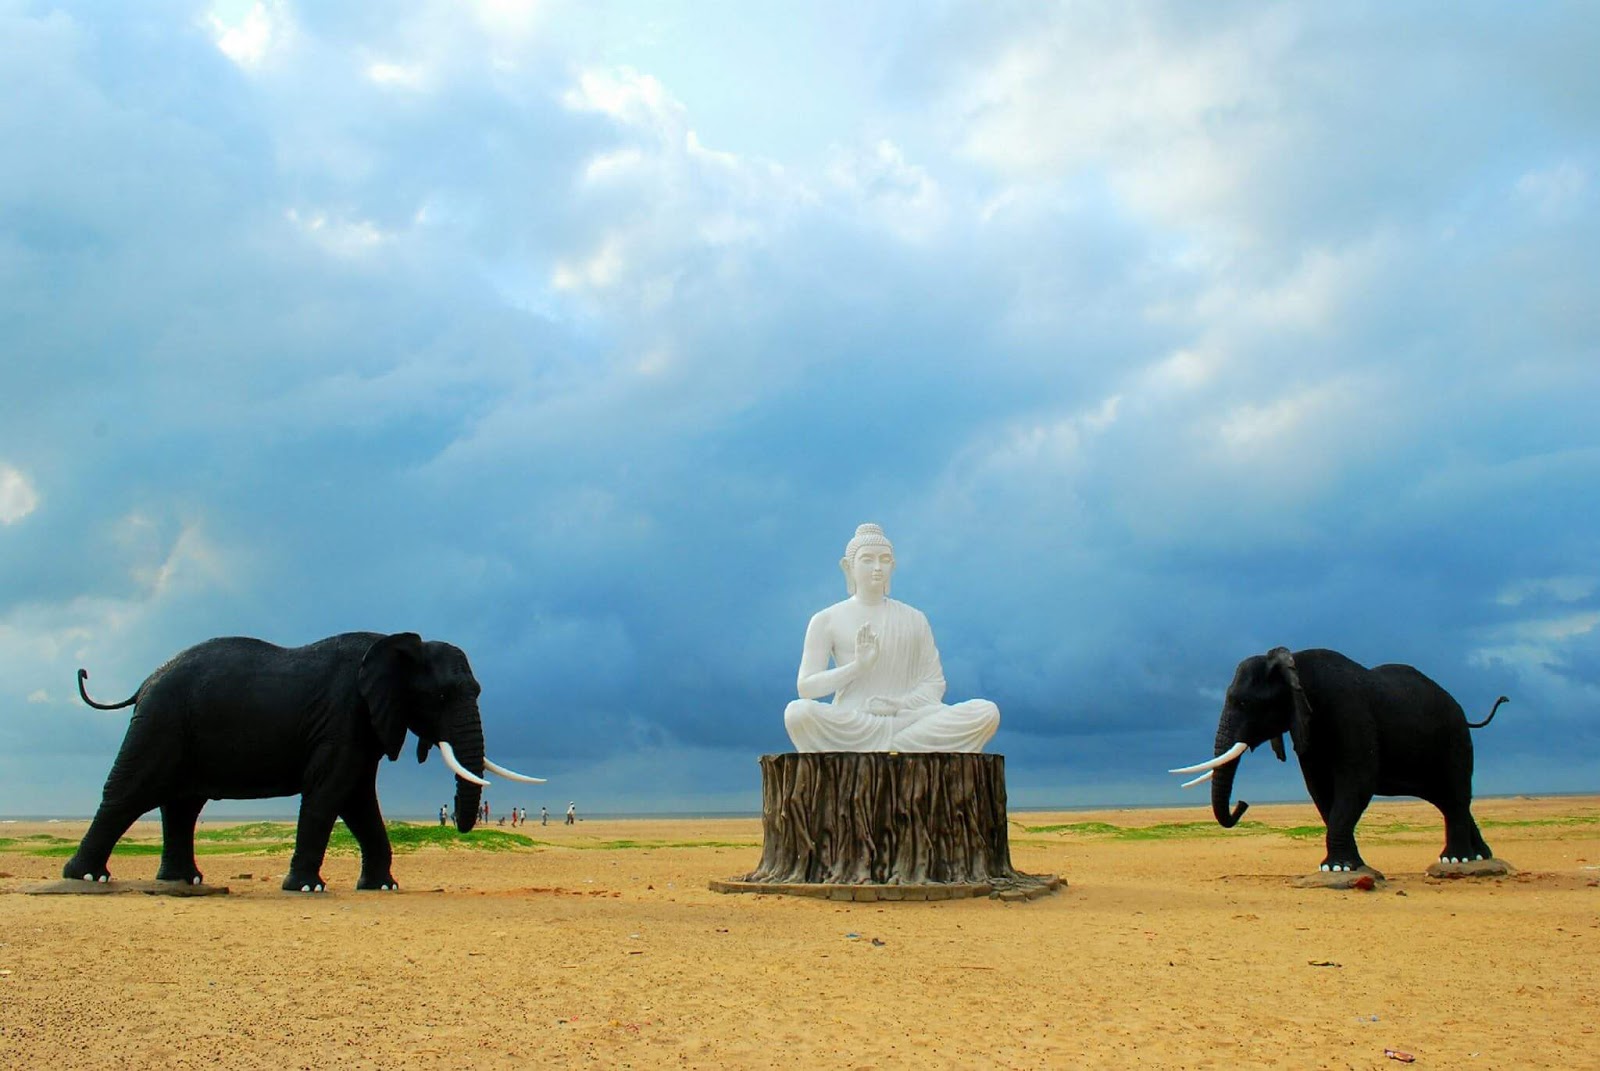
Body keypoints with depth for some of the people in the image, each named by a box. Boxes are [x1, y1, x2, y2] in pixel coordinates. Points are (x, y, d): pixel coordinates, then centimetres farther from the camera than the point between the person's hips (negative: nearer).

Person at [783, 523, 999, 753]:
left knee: (986, 712, -23)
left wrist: (902, 704, -9)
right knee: (798, 712, -36)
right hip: (849, 723, -3)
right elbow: (805, 688, 1)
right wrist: (857, 667, -13)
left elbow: (934, 683, 11)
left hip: (906, 719, 3)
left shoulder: (914, 619, 16)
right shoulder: (826, 621, 8)